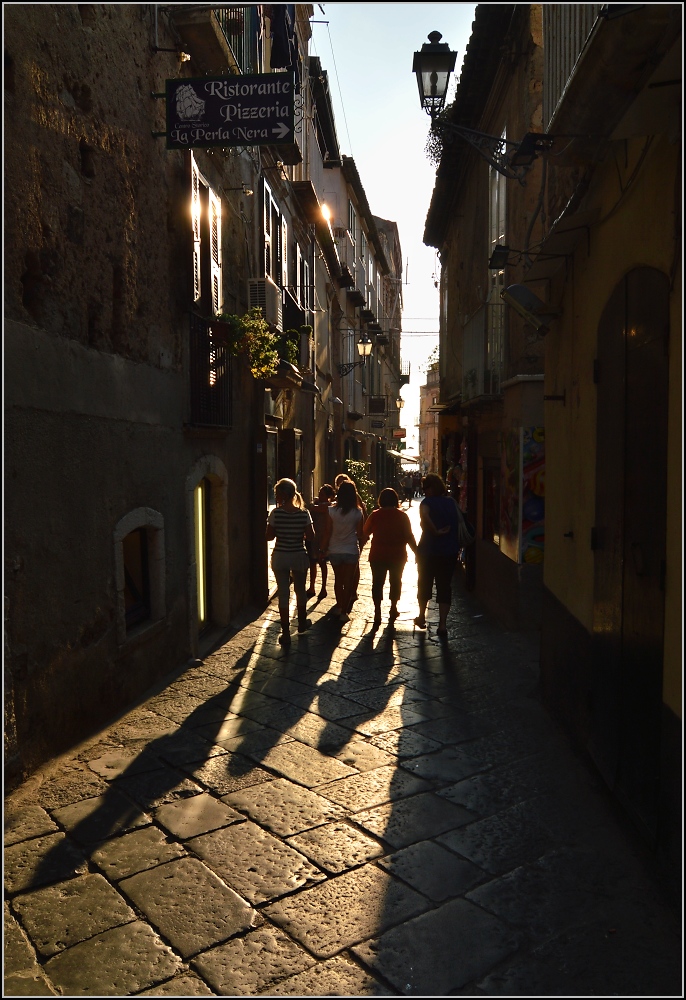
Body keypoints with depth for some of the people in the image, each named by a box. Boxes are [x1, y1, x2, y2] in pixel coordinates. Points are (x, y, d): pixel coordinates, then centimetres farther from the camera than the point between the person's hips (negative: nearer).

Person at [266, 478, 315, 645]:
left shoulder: (275, 513, -12)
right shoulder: (304, 513, -8)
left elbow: (269, 536, -6)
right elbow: (311, 538, -7)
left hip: (280, 557, -1)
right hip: (299, 556, 1)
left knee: (283, 594, 5)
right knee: (300, 591, 21)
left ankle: (286, 634, 6)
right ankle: (302, 623, 41)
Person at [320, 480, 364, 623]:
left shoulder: (332, 511, -9)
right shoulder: (357, 513, -10)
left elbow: (327, 532, -5)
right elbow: (360, 534, -3)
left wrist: (323, 549, 6)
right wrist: (360, 547, 13)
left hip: (334, 551, 2)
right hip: (351, 551, -2)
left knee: (338, 579, 20)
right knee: (348, 581, 7)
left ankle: (339, 606, 33)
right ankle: (344, 611, 8)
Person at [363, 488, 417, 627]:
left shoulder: (375, 515, -3)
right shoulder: (402, 516, -5)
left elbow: (365, 533, 1)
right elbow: (409, 537, -7)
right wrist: (417, 552, 1)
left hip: (378, 555, 0)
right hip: (397, 556, 0)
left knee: (378, 582, 7)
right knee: (395, 581, 17)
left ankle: (377, 612, 3)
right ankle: (393, 608, 23)